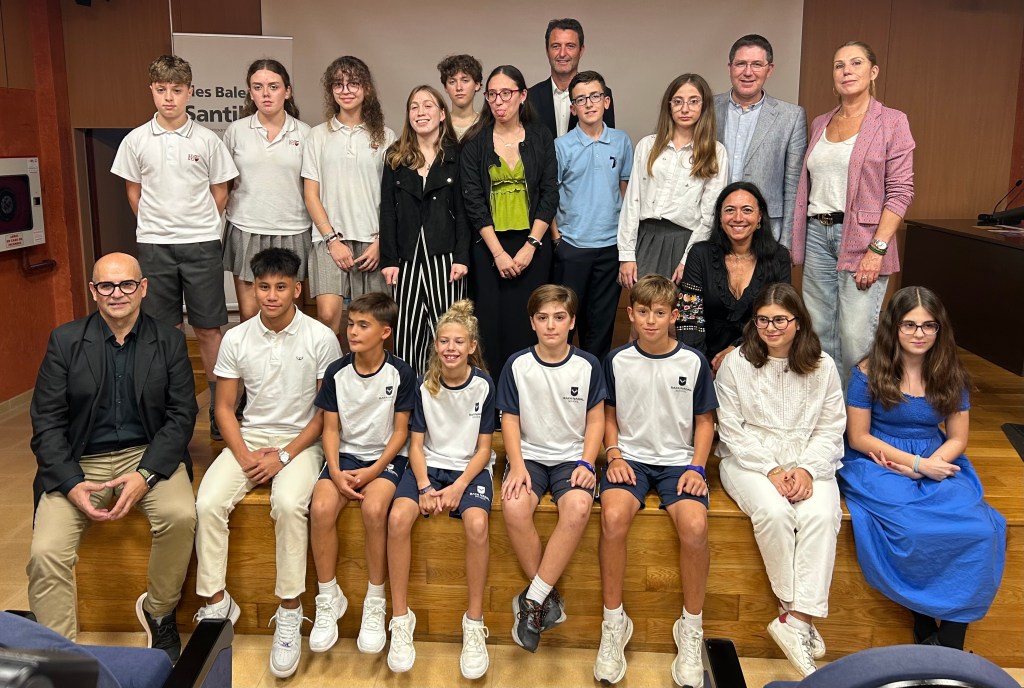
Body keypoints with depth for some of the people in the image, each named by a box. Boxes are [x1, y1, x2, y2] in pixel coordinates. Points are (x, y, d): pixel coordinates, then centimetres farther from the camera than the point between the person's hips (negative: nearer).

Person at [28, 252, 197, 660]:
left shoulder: (169, 341, 3)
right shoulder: (65, 340, 2)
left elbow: (182, 415, -2)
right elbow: (47, 421, 0)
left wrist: (146, 475, -17)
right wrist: (72, 483, -15)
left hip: (148, 454, 0)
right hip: (80, 461, 1)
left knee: (181, 515, -28)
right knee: (45, 554, -21)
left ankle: (158, 610, 0)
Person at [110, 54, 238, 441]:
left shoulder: (207, 140, -1)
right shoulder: (136, 140, 3)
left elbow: (220, 192, 7)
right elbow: (134, 192, 11)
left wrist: (200, 226, 4)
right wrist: (156, 226, 7)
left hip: (201, 243, -1)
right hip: (154, 245, 1)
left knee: (208, 329, 4)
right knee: (165, 332, 8)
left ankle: (219, 410, 13)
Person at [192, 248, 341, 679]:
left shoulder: (321, 338, -6)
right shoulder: (236, 339, 2)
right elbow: (225, 407, 6)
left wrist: (285, 455, -13)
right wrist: (244, 455, -10)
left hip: (300, 441, -3)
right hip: (249, 437, 3)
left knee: (289, 504, -32)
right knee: (208, 503, -22)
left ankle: (289, 612, -19)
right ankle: (215, 603, -7)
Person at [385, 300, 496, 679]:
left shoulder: (484, 385, -5)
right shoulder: (425, 386, 1)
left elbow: (483, 448, -3)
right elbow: (417, 444, 2)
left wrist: (459, 487, -17)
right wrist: (424, 486, -15)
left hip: (470, 469, -2)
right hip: (429, 465, 2)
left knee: (477, 524, -32)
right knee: (398, 517, -28)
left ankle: (474, 623, -16)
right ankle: (401, 618, -15)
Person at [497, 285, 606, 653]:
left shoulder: (588, 365, 0)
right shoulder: (517, 365, 0)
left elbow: (596, 420, 5)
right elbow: (510, 419, 3)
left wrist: (586, 463, -9)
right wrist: (517, 466, -10)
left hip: (572, 456, 0)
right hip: (529, 454, 1)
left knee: (578, 507, -33)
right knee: (514, 506, -31)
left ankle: (532, 600, -20)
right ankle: (547, 597, -12)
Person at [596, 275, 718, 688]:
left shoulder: (693, 362, 0)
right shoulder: (617, 361, 2)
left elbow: (704, 420, 8)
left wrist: (696, 467, -5)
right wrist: (614, 455, -3)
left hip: (679, 459, 0)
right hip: (630, 456, 1)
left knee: (695, 526, -29)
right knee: (613, 517, -31)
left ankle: (691, 628, -6)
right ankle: (613, 623, -12)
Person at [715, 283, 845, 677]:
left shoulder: (823, 366, 4)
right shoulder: (736, 363, -2)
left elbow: (830, 429, 3)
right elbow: (732, 429, -5)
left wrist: (807, 469, -14)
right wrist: (770, 469, -15)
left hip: (809, 461, 2)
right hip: (749, 458, -2)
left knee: (821, 515, -30)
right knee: (773, 512, -32)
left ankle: (796, 620, -27)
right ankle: (797, 615, -16)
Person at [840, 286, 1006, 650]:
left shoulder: (950, 375, 6)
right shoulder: (869, 373, -4)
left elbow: (957, 439, 8)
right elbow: (858, 437, -3)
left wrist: (923, 467, -11)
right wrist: (918, 463, -12)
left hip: (937, 462, 3)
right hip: (878, 464, -3)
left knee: (981, 530, -25)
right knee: (915, 530, -33)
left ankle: (952, 640, -14)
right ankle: (924, 624, -8)